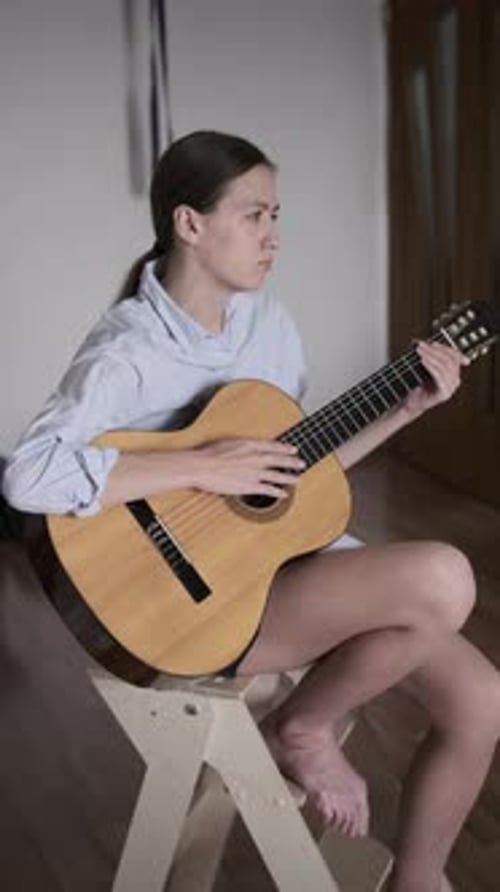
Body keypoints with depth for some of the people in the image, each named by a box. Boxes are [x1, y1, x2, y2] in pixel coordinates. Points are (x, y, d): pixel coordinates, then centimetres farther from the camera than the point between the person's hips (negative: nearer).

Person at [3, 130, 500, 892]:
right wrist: (204, 466, -29)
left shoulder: (268, 320, 5)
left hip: (294, 550, 8)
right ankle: (301, 731, -1)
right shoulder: (127, 352, -17)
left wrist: (407, 408, 2)